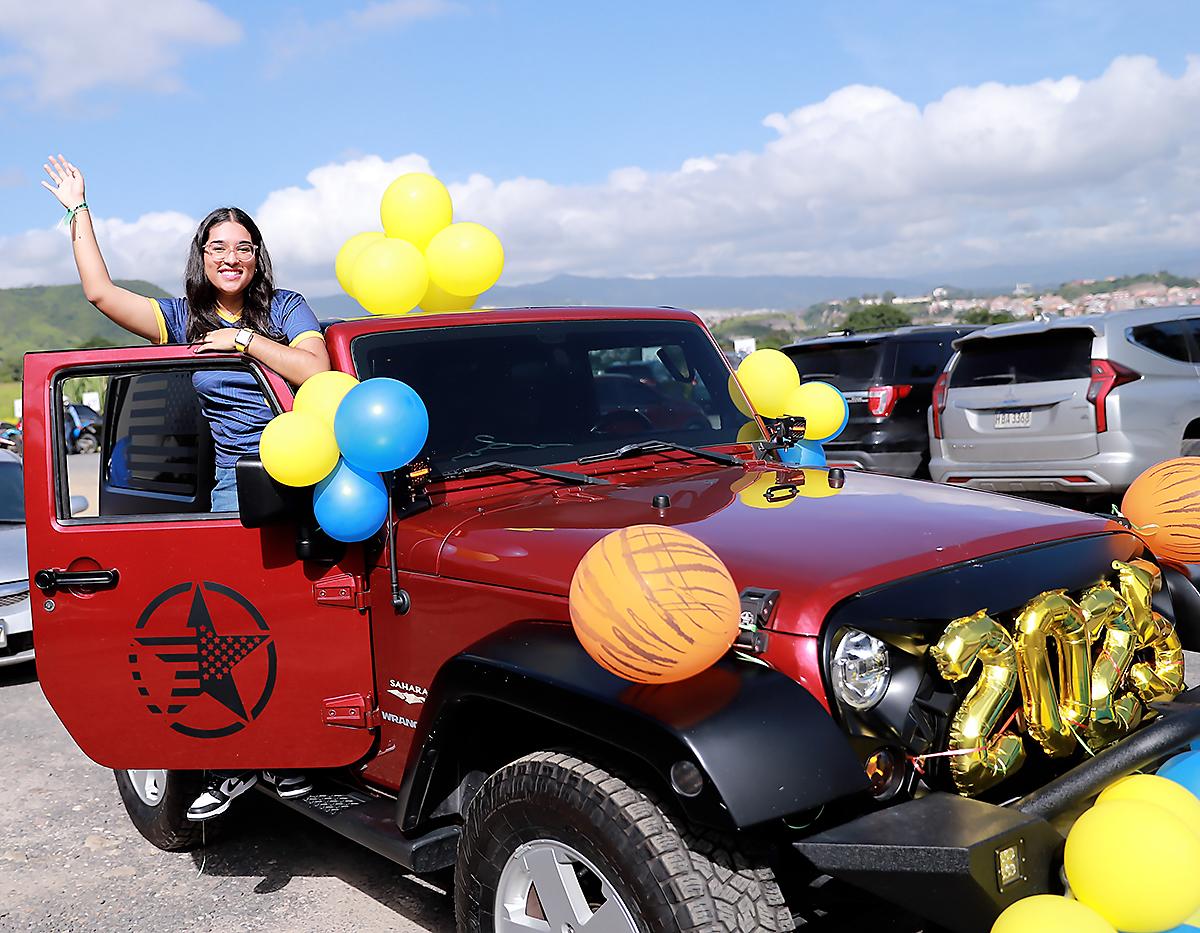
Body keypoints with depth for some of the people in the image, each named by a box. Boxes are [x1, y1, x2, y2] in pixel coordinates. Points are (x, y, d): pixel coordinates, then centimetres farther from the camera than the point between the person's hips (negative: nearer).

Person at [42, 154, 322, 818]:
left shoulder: (286, 310, 6)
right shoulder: (183, 319, 13)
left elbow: (317, 373, -11)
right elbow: (99, 291, 4)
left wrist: (245, 340, -12)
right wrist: (79, 210, 9)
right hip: (235, 479, 2)